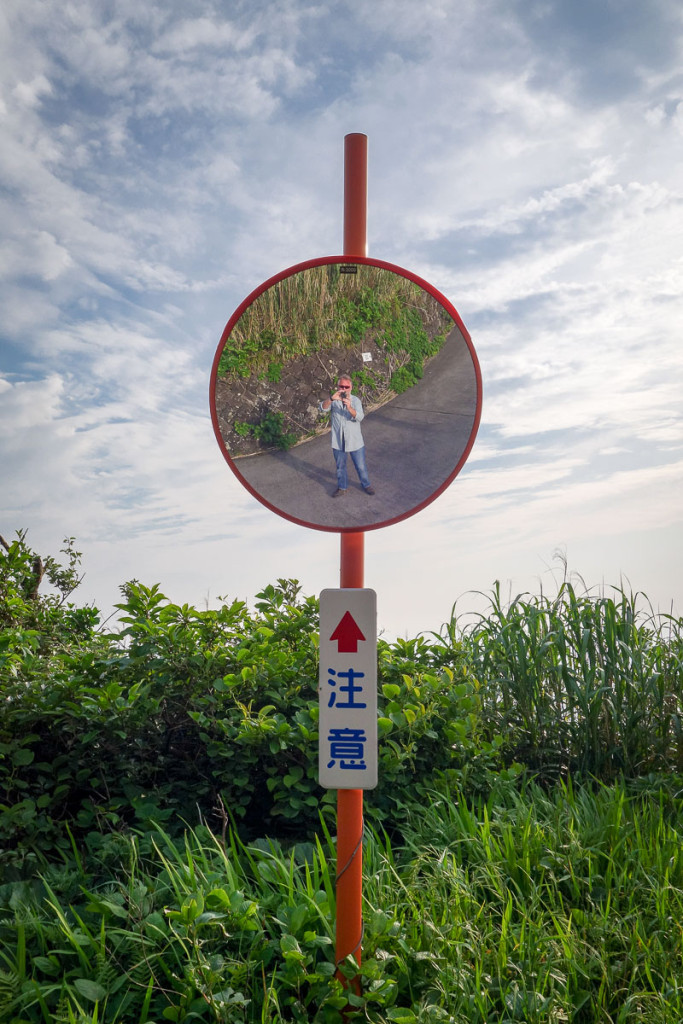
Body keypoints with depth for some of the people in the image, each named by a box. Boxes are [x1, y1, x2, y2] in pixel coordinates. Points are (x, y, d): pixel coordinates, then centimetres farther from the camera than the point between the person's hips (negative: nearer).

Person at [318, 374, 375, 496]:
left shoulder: (356, 400, -9)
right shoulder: (333, 401, -5)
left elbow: (359, 417, -23)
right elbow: (322, 408, -24)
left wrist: (349, 408, -44)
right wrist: (331, 398, -44)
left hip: (355, 441, -1)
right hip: (338, 442, 1)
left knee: (361, 466, 12)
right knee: (340, 466, 17)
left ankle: (366, 485, 34)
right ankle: (342, 487, 36)